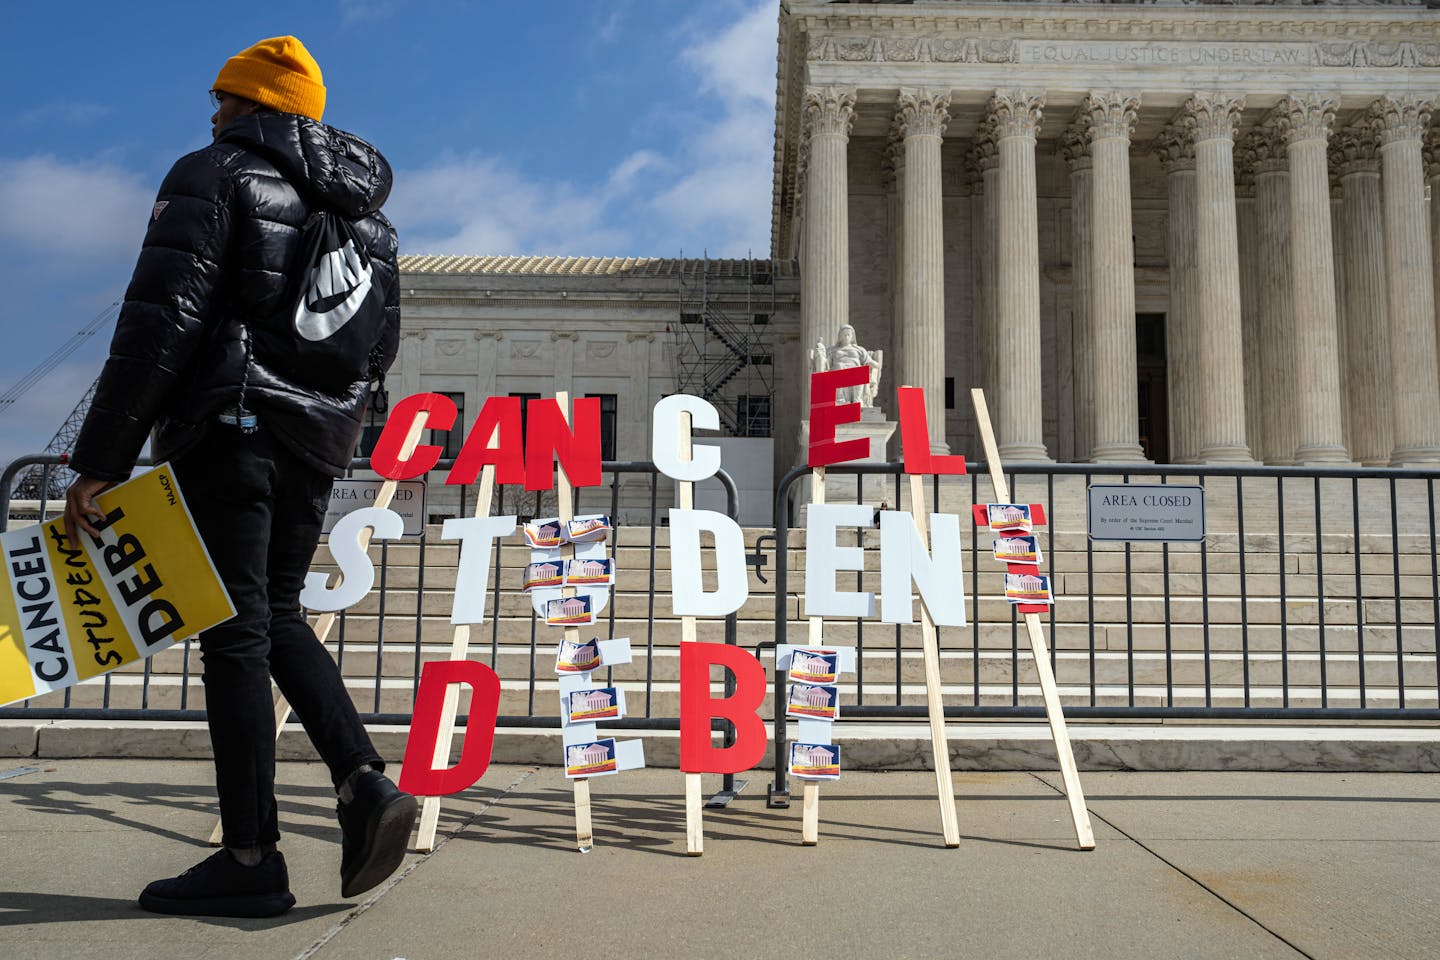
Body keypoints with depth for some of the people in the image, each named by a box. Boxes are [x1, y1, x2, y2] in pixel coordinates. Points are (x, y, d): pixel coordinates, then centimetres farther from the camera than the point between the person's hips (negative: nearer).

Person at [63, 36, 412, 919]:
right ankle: (367, 784, 1)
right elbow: (380, 348, 18)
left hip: (228, 428, -7)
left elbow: (160, 322, -14)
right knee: (276, 616, 16)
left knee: (234, 631, -3)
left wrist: (101, 461, -13)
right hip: (317, 443, 7)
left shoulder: (215, 175, -3)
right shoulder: (365, 211, 19)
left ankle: (253, 860, 1)